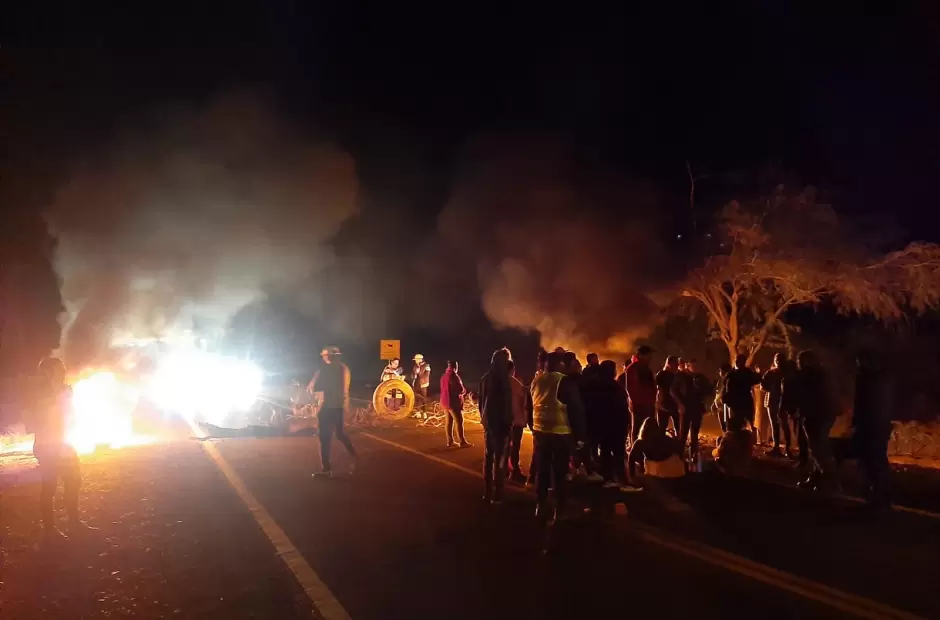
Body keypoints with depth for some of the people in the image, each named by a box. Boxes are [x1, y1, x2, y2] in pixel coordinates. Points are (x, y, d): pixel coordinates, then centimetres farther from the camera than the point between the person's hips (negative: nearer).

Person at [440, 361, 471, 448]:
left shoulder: (444, 376, 10)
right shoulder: (453, 376, -17)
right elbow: (460, 389, -18)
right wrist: (464, 391, 5)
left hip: (445, 401, 9)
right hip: (453, 402, -9)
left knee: (449, 421, 11)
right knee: (459, 421, -3)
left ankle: (450, 441, 14)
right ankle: (462, 441, -1)